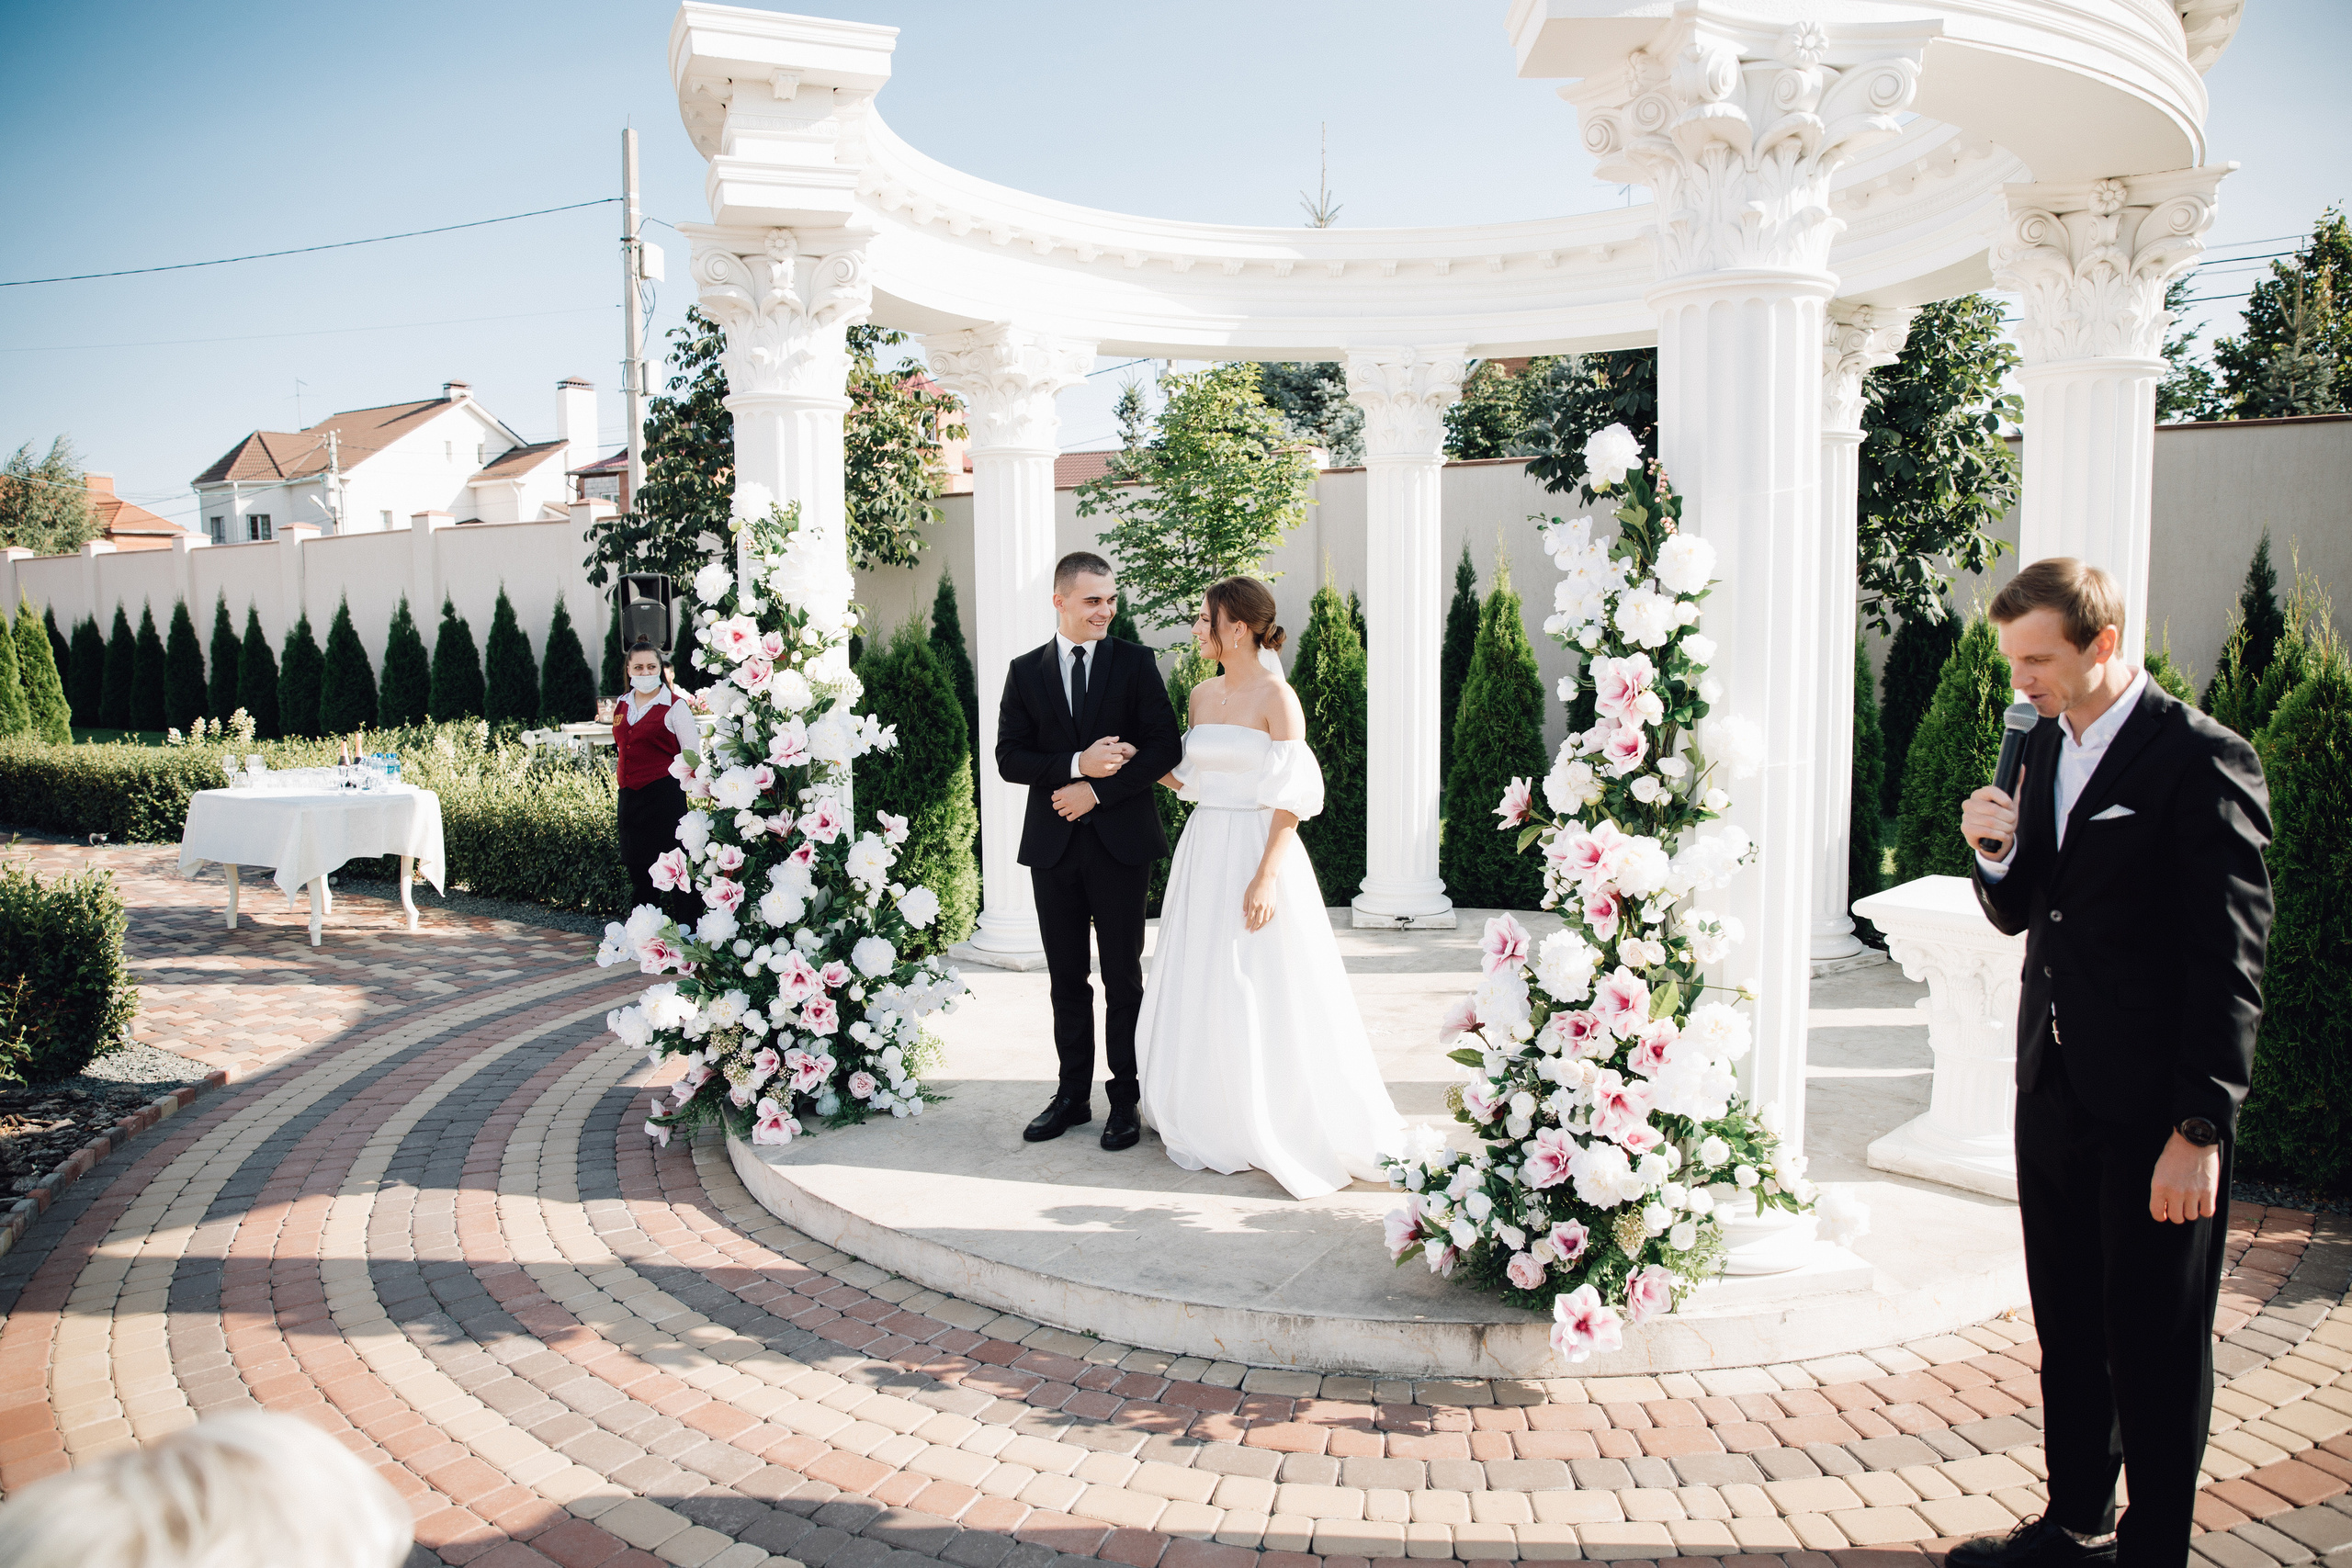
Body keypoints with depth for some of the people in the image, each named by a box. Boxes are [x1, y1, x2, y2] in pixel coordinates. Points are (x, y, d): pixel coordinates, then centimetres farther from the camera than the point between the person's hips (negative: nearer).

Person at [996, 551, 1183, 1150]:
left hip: (1120, 840, -2)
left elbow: (1166, 746, -6)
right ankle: (1072, 1094, 20)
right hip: (1054, 845, 2)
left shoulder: (1136, 663, 2)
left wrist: (1097, 790, -13)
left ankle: (1125, 1099, 14)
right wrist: (1077, 765, -15)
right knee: (1066, 978, 10)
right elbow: (1009, 757, 0)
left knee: (1123, 977, 4)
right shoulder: (1025, 671, 7)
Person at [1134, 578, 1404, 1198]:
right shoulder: (1202, 695, 10)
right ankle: (1212, 1122, 25)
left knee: (1263, 997, -1)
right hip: (1204, 853, 7)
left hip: (1258, 853, -7)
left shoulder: (1277, 697, -11)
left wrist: (1267, 875, -20)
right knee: (1201, 990, 11)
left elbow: (1292, 797, -14)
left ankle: (1275, 1128, 14)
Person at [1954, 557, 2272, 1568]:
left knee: (2156, 1349, 7)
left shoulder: (2203, 761, -13)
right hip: (2053, 1090, 7)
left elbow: (2230, 960, -15)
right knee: (2068, 1330, 18)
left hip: (2152, 1110, -7)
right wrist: (1996, 853, -7)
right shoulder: (2046, 746, 9)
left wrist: (2200, 1128, -17)